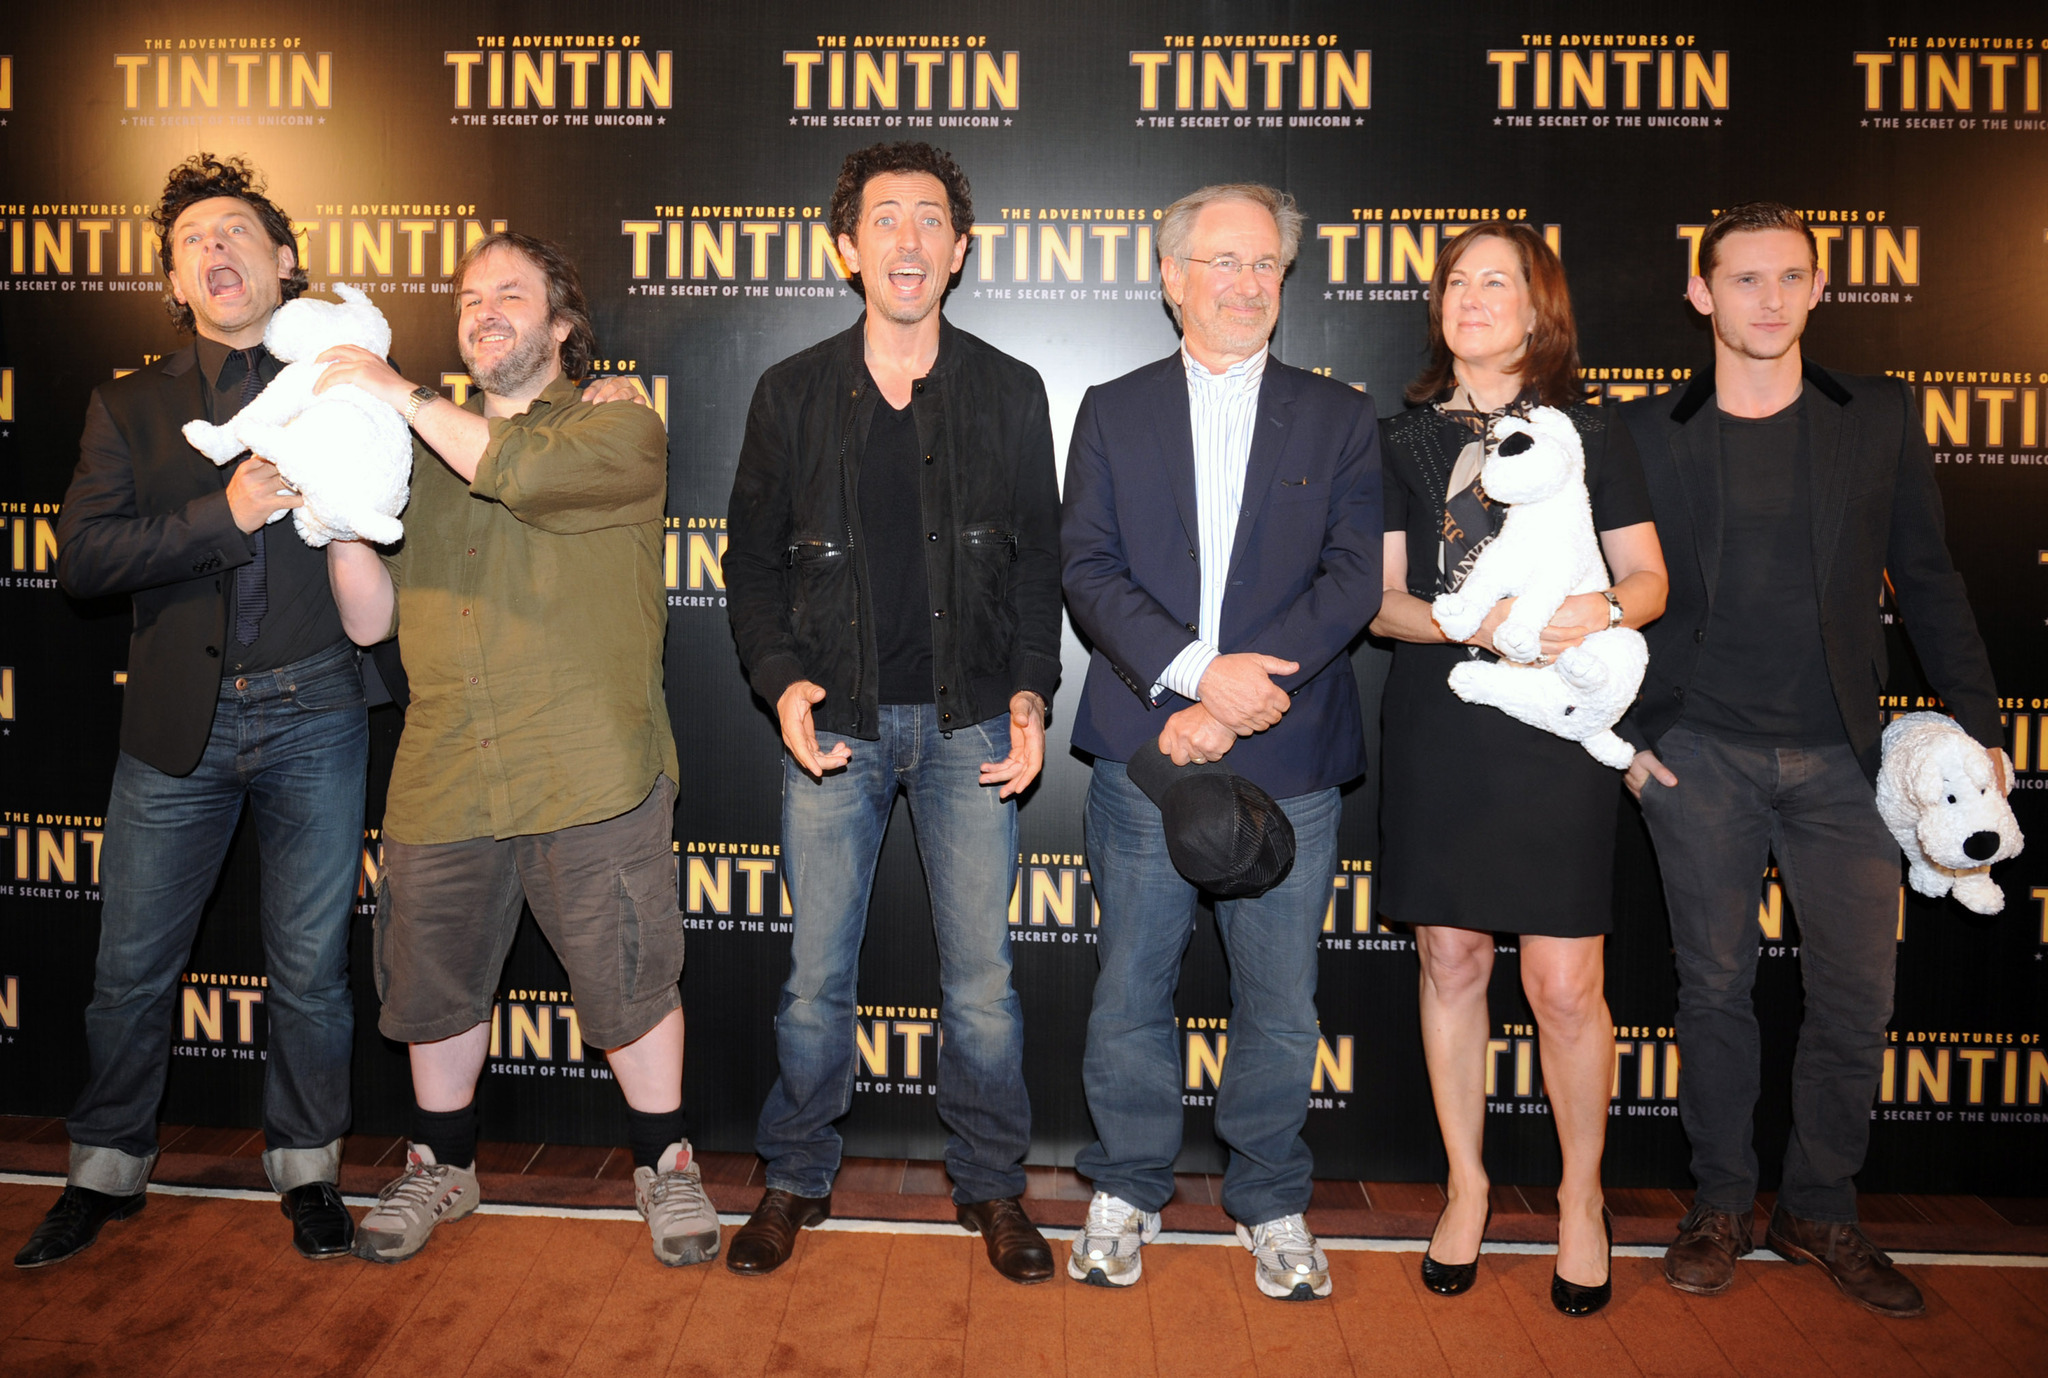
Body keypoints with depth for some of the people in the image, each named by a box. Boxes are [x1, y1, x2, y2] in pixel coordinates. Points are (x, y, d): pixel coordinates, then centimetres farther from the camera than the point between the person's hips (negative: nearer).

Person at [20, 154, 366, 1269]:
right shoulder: (129, 409, 8)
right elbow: (82, 557, -4)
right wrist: (224, 516, -15)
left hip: (312, 717, -1)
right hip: (178, 723, 1)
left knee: (310, 965, 7)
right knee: (131, 966, 9)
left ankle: (306, 1167, 26)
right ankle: (106, 1169, 30)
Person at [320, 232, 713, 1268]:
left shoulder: (621, 426, 4)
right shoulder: (425, 449, 18)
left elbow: (528, 472, -20)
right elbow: (372, 620, 11)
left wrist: (400, 395, -11)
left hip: (589, 777, -4)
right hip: (442, 782, 5)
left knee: (628, 983, 4)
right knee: (432, 981, 14)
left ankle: (664, 1165, 25)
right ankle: (440, 1166, 36)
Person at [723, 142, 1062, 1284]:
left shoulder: (1011, 393, 5)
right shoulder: (792, 393, 5)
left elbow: (1040, 560, 8)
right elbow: (753, 557, 8)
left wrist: (1030, 691, -4)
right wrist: (783, 679, -7)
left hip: (970, 721, 0)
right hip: (835, 719, 0)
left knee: (982, 974, 4)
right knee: (817, 973, 6)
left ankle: (993, 1186, 24)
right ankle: (798, 1179, 27)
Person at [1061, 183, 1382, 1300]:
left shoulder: (1337, 417, 8)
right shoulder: (1113, 412, 9)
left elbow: (1352, 579, -2)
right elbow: (1089, 570, -1)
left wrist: (1239, 705, -14)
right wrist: (1196, 671, -17)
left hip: (1287, 758, 0)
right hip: (1144, 748, 0)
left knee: (1281, 1002, 8)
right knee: (1129, 990, 9)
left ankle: (1271, 1203, 28)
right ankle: (1126, 1190, 29)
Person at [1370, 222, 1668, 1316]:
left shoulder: (1591, 436, 7)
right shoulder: (1403, 440, 9)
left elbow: (1649, 579, 9)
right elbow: (1379, 601, 5)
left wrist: (1604, 610, -13)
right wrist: (1472, 621, -14)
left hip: (1556, 732, -1)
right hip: (1436, 726, 2)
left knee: (1565, 983, -2)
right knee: (1451, 960, 7)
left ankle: (1582, 1194, 22)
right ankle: (1466, 1184, 25)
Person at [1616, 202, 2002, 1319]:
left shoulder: (1882, 417, 7)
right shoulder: (1647, 431, 3)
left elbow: (1927, 580, 9)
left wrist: (1977, 724, 6)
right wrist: (1625, 732, 0)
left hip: (1839, 755, 2)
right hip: (1699, 755, -1)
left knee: (1857, 993, 4)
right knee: (1716, 985, 6)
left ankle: (1820, 1213, 23)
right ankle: (1719, 1206, 22)